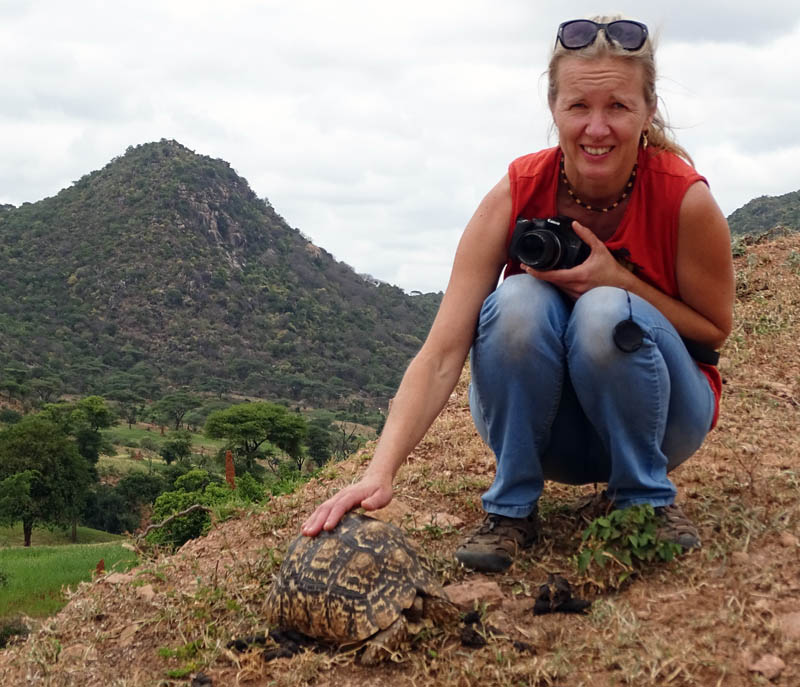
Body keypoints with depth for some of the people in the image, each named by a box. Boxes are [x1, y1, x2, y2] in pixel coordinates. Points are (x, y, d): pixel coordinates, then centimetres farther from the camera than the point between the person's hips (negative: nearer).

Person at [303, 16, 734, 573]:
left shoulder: (684, 199, -20)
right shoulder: (516, 196, -19)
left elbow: (715, 331, -7)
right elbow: (442, 354, -25)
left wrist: (620, 280, -25)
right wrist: (380, 473, -39)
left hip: (655, 418, -1)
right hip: (545, 429, 1)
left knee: (608, 312, -32)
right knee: (521, 300, -30)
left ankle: (648, 500, -9)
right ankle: (512, 509, -11)